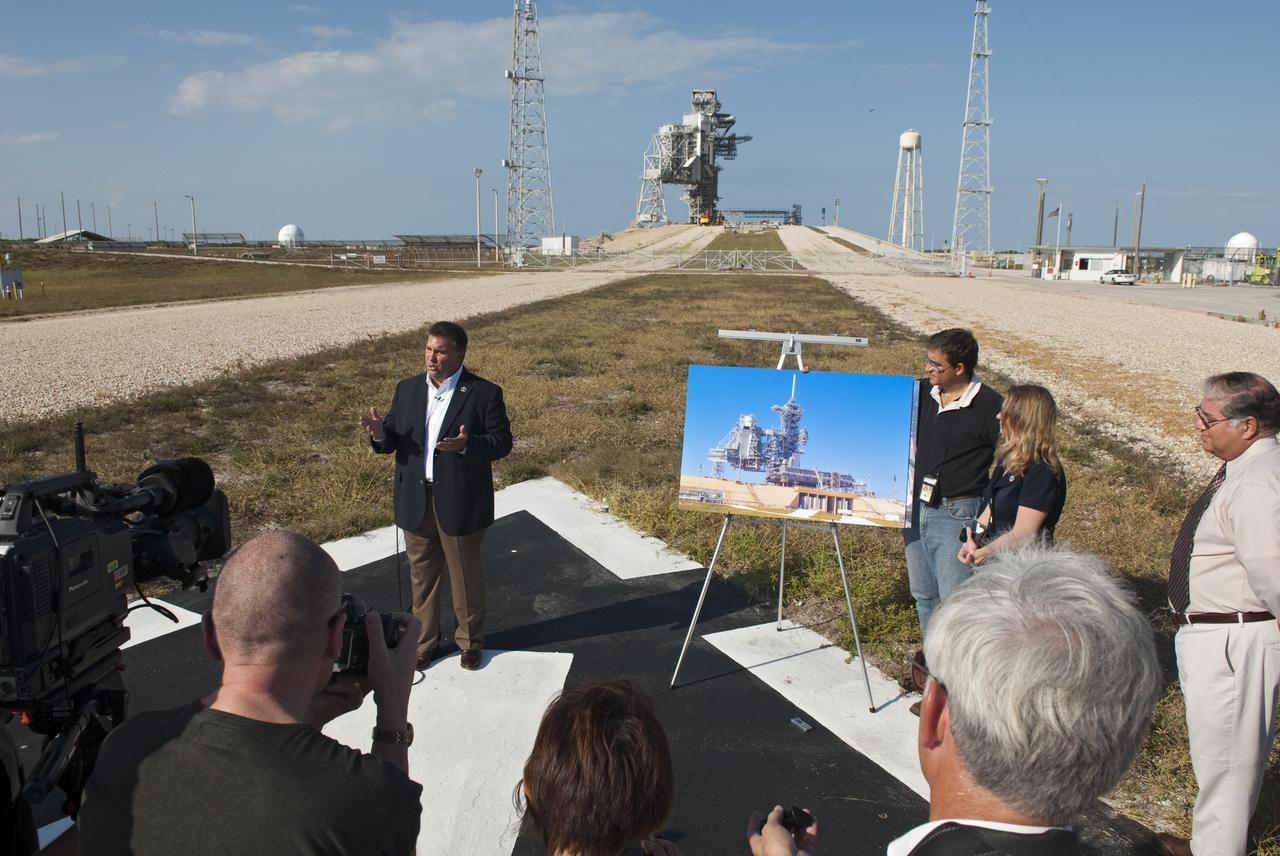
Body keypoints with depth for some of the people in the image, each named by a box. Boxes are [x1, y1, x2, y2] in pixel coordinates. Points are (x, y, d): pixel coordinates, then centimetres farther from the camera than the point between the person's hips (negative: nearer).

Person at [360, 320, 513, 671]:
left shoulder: (484, 393, -9)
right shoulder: (407, 389, 5)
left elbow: (502, 441, -12)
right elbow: (391, 440, 5)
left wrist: (467, 445, -30)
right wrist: (379, 433, -18)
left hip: (460, 501, -4)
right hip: (416, 502, 4)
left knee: (466, 575, 12)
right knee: (422, 575, 16)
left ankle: (470, 641, 31)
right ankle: (424, 642, 33)